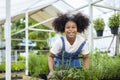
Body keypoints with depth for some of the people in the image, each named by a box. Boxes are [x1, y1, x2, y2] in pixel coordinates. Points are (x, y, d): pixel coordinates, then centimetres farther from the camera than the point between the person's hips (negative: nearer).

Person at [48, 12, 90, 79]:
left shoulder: (82, 42, -22)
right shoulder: (60, 41, -28)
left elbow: (86, 58, -6)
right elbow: (51, 57, -15)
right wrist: (51, 71, -29)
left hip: (75, 65, 2)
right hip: (59, 64, -2)